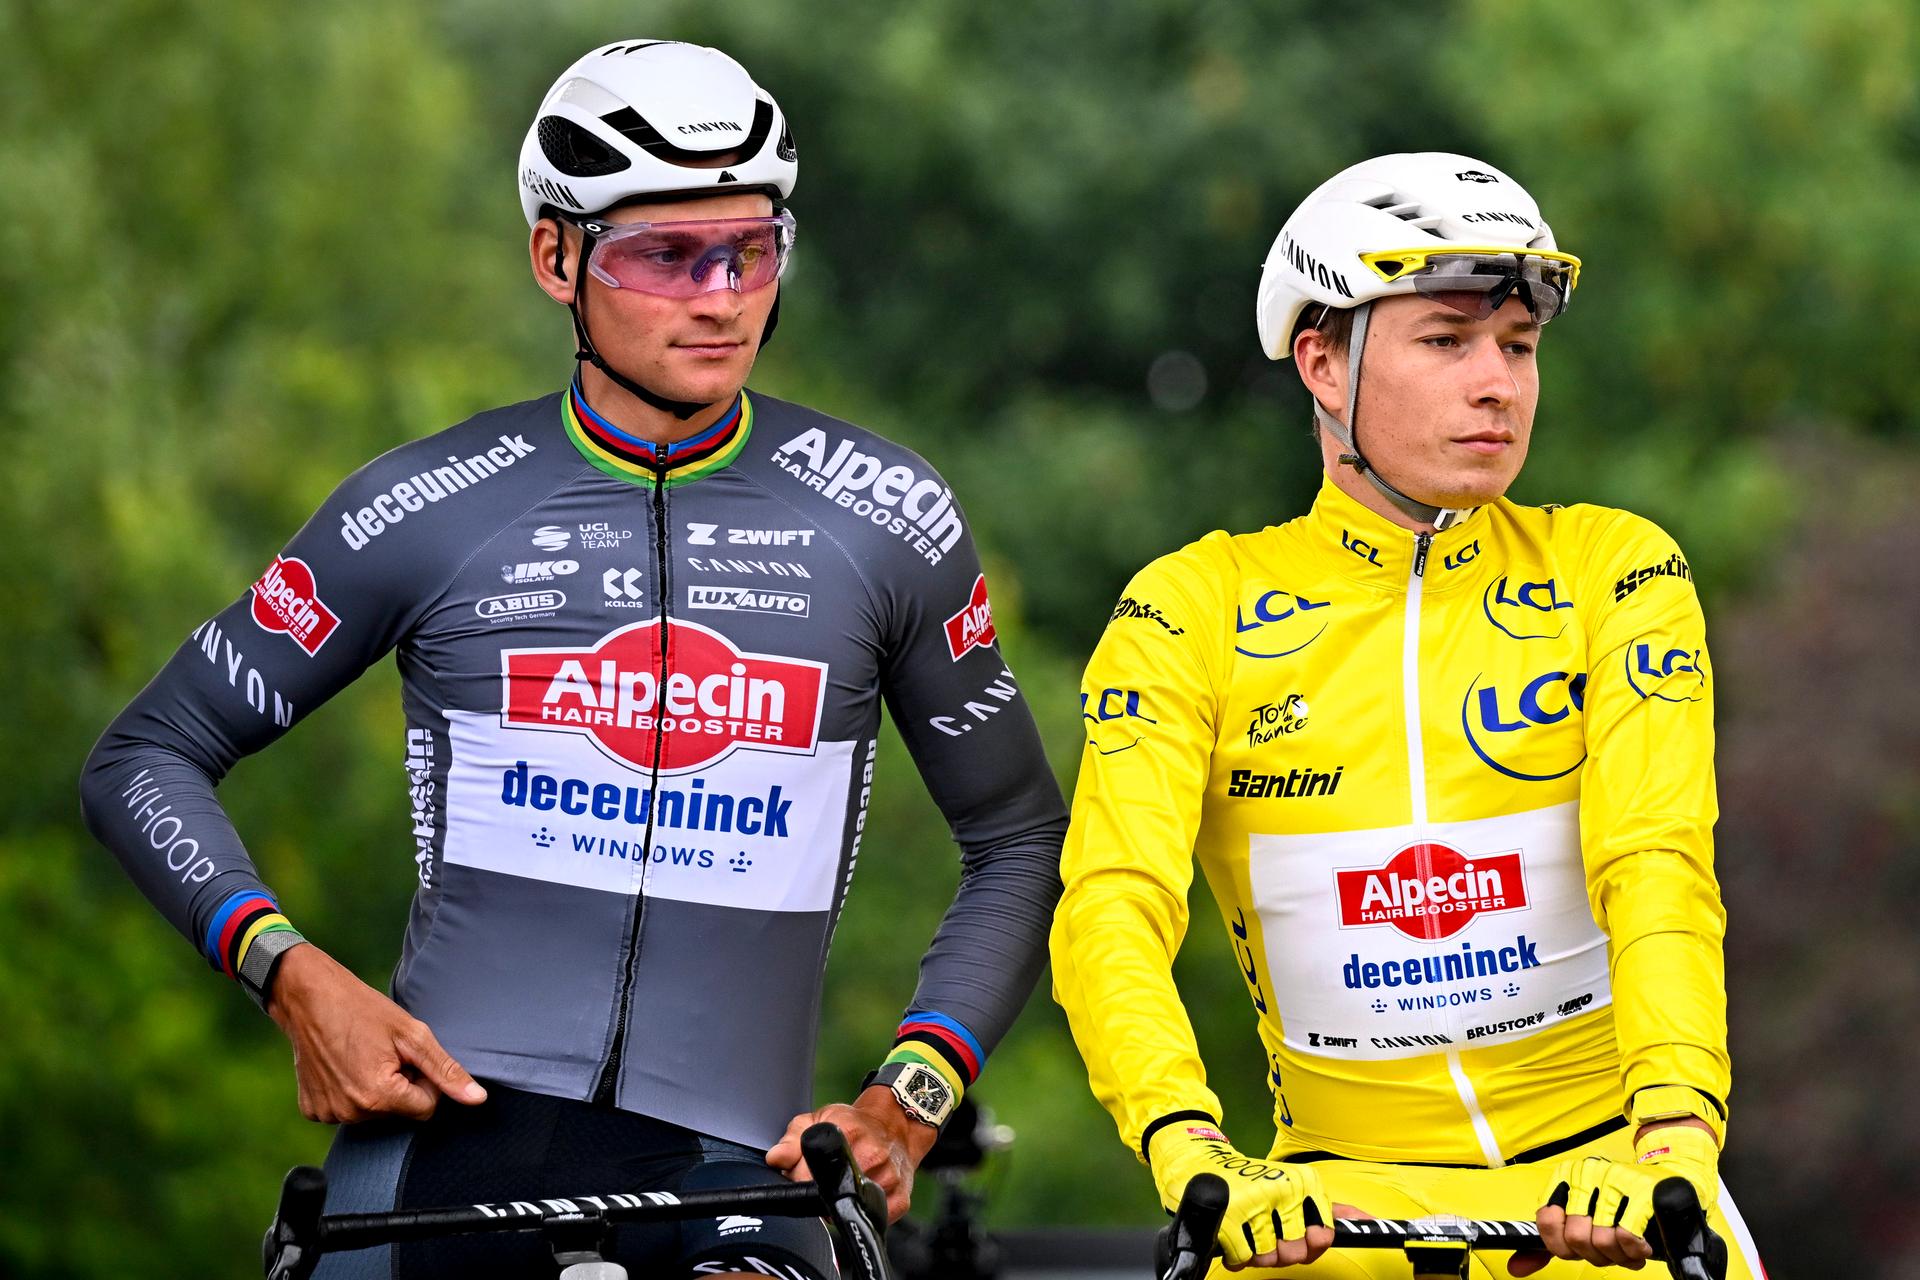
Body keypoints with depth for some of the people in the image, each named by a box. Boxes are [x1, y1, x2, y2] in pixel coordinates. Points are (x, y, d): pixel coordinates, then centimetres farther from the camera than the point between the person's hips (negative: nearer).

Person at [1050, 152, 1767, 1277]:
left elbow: (1658, 872, -13)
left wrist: (1675, 1136, -31)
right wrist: (1192, 1150, -32)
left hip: (1605, 1174, 0)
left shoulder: (1612, 571, 1)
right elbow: (1112, 908, -13)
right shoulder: (1191, 612, -1)